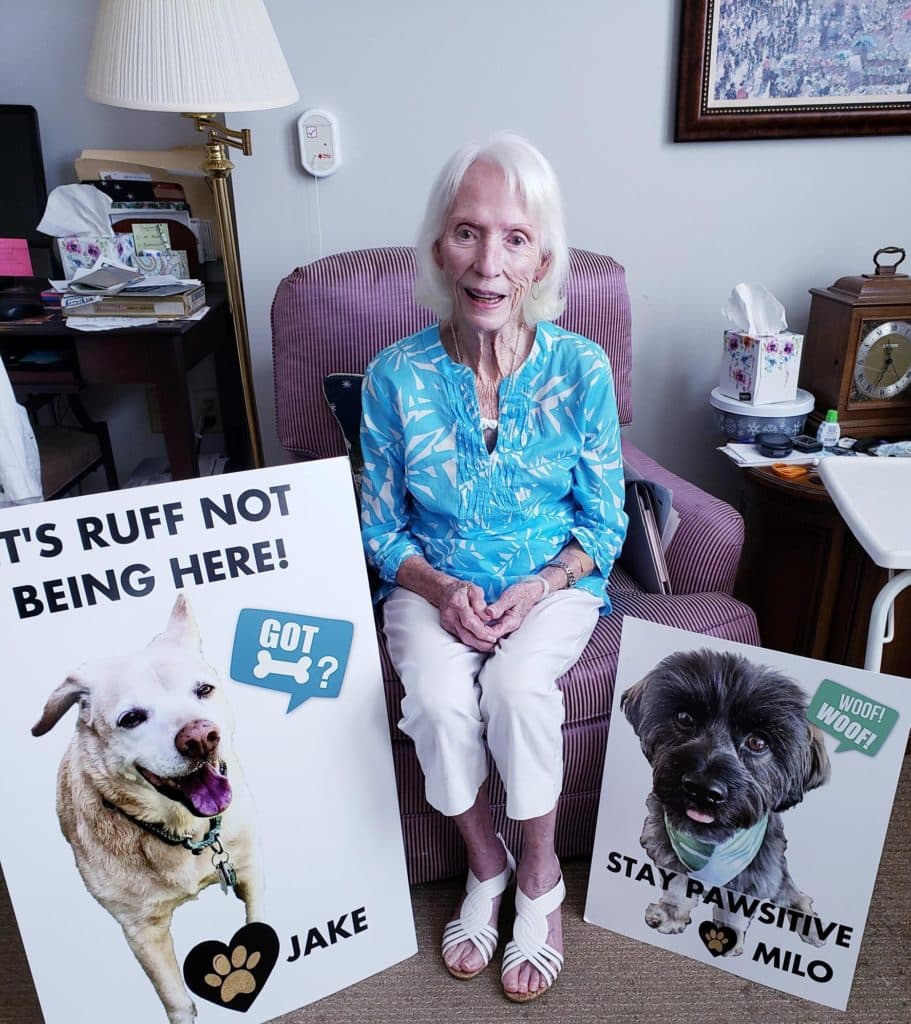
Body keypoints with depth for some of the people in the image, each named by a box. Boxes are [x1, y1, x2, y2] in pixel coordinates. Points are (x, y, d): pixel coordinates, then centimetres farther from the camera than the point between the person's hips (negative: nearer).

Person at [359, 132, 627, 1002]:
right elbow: (381, 529, 0)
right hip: (434, 584, 1)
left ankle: (540, 876, 1)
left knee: (518, 689, -30)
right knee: (439, 702, -28)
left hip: (555, 581, 0)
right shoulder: (395, 375, -10)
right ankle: (485, 864, 5)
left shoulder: (582, 368, -10)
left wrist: (538, 588, -18)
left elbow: (604, 523, -2)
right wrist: (441, 588, -18)